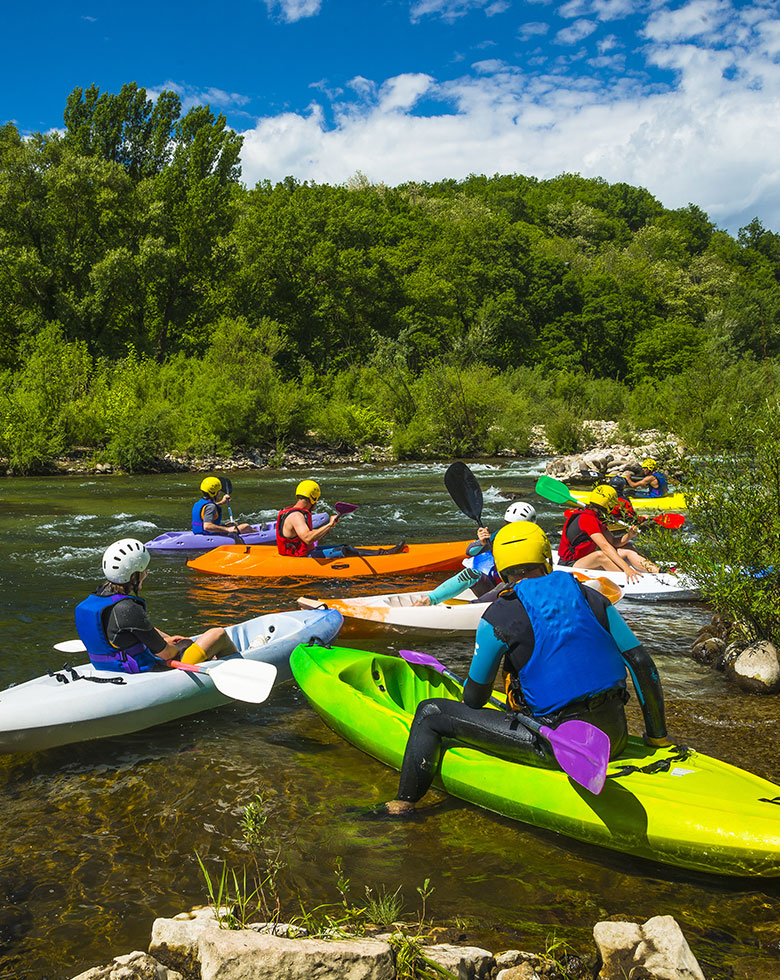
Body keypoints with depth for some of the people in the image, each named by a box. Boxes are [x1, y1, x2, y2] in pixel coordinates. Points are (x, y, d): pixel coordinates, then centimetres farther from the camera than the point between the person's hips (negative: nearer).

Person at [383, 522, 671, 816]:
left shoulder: (499, 615, -6)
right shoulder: (590, 597, 6)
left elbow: (475, 696, 3)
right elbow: (642, 663, 5)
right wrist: (658, 736, 16)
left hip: (558, 746, -5)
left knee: (432, 712, 6)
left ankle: (403, 805, 15)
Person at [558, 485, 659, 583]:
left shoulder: (597, 518, 9)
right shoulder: (587, 518, -22)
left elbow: (614, 542, 10)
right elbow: (605, 546, -31)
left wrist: (629, 535, -10)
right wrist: (626, 568, -37)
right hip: (569, 566, -10)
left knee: (627, 548, 2)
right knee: (600, 555, -40)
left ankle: (656, 572, -11)